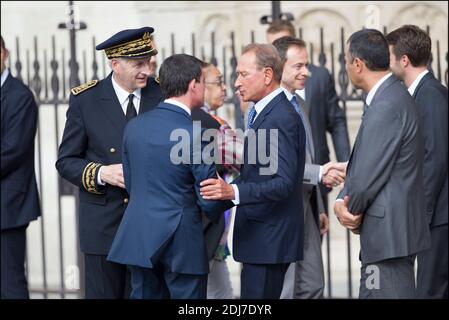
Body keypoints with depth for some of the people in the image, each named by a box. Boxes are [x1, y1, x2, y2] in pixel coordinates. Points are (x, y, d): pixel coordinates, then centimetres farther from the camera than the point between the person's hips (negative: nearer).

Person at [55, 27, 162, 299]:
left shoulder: (163, 95, 1)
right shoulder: (86, 100, -2)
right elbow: (66, 161, 1)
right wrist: (101, 173, -16)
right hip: (104, 224, -1)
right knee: (103, 293, 4)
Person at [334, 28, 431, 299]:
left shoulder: (387, 106, -20)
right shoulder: (393, 96, 13)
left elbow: (369, 173, -19)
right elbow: (361, 163, 14)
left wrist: (350, 210, -2)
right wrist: (342, 201, 0)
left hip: (389, 235, -10)